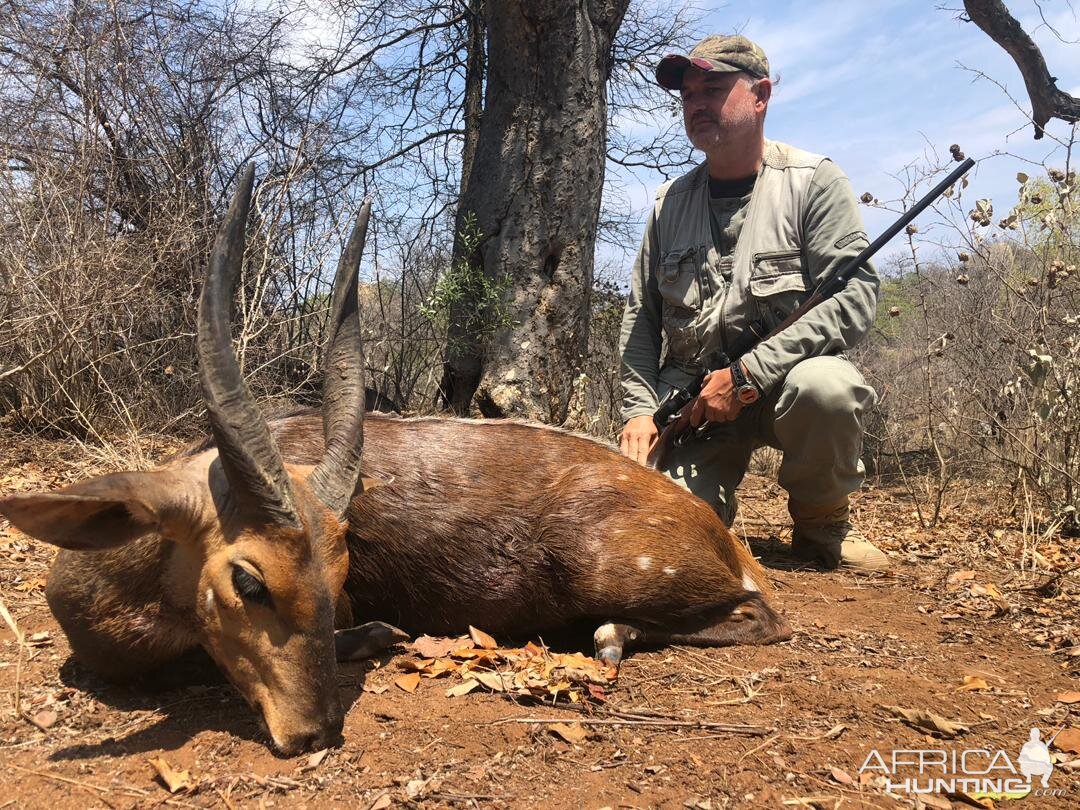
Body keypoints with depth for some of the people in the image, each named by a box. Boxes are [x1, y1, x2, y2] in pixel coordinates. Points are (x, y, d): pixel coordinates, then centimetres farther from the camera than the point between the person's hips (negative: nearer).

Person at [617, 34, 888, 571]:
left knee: (827, 386, -36)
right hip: (688, 395, 2)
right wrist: (639, 408, -5)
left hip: (784, 381, -1)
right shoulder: (670, 203, 8)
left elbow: (855, 298, -15)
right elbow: (640, 316, 10)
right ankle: (715, 500, 17)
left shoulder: (812, 182, -4)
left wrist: (746, 374, -22)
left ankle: (821, 525, -6)